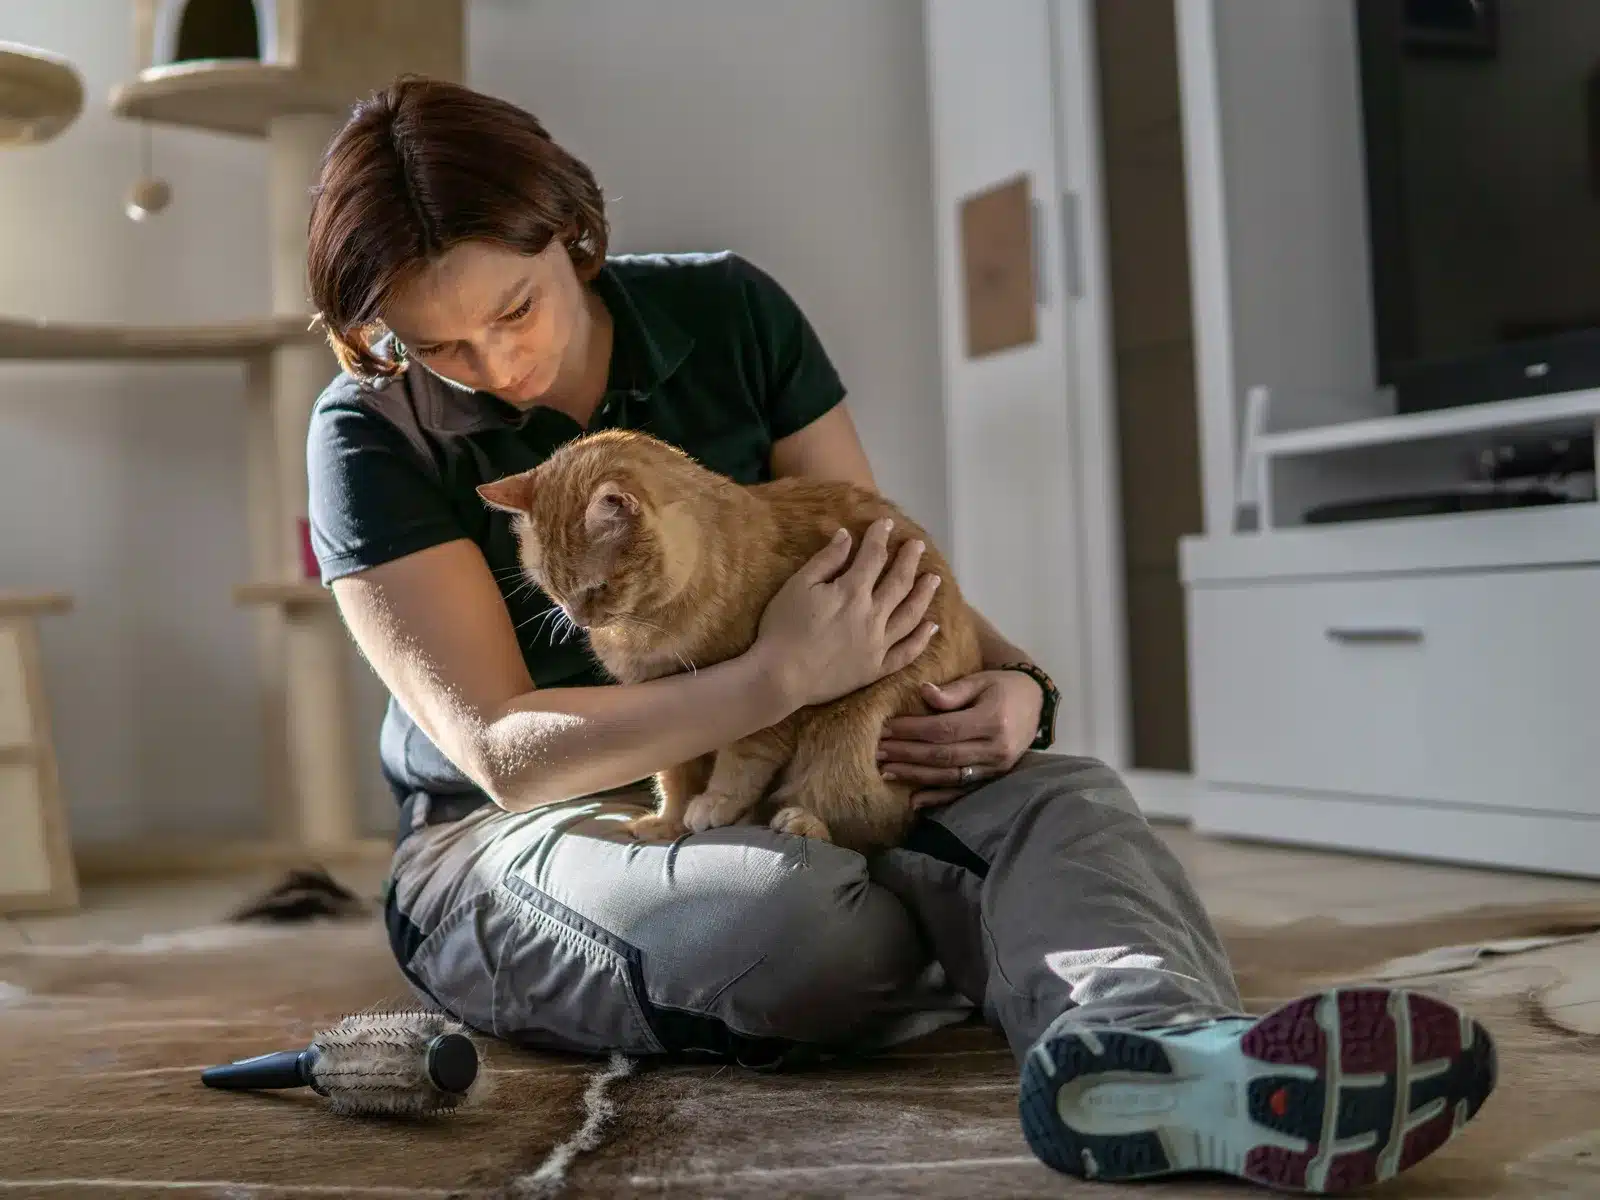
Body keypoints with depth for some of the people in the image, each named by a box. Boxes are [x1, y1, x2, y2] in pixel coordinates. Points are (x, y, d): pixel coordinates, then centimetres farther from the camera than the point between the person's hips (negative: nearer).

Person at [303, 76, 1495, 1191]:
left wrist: (1010, 681, -16)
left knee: (1055, 795, -28)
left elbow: (892, 573, 6)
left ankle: (1139, 1044, -59)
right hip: (515, 840, -3)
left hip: (783, 785, 4)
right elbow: (502, 752, -17)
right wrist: (779, 679, -29)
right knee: (808, 918, -39)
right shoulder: (377, 437, -11)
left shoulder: (726, 315, -1)